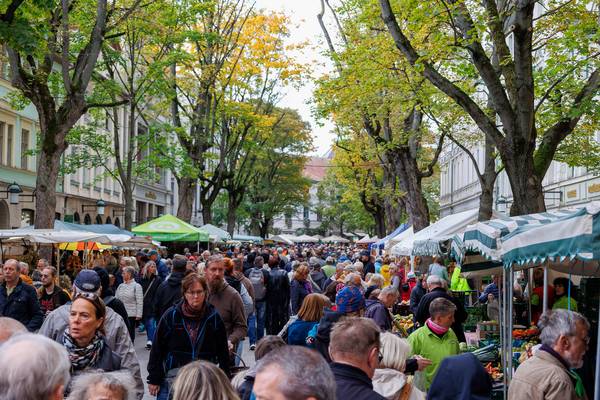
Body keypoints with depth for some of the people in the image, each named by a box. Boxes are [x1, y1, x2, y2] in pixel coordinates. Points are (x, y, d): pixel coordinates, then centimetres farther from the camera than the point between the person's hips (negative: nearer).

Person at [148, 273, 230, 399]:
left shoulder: (214, 317, 0)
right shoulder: (171, 316, -3)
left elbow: (223, 352, 6)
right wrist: (153, 379, -1)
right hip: (173, 377, -1)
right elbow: (157, 349, 0)